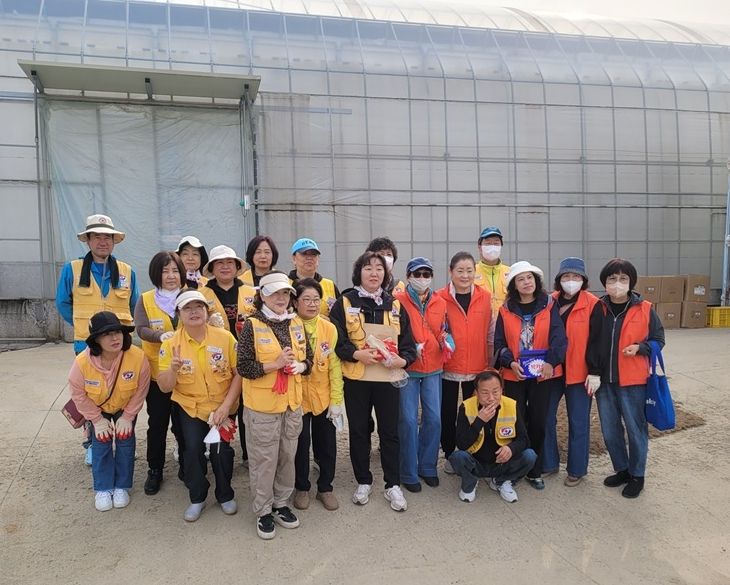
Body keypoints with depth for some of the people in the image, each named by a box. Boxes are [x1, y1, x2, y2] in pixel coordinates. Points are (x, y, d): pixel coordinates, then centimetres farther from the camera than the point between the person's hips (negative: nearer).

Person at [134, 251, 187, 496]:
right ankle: (155, 470, 27)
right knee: (157, 424, 10)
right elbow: (141, 329, -13)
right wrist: (162, 335, -33)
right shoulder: (145, 300, 0)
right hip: (157, 373, 0)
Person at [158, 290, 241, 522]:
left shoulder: (225, 337, -12)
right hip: (189, 407, 1)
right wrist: (174, 368, -27)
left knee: (221, 449, -9)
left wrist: (225, 406, -14)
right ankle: (197, 498, 16)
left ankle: (226, 496, 18)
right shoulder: (171, 344, -9)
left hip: (222, 406, -1)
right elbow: (164, 387, -6)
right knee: (192, 449, -10)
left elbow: (239, 372, -8)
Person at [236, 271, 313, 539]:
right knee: (264, 460, 7)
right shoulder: (252, 325, -11)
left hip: (292, 403, 5)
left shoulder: (297, 323, 4)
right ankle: (263, 512, 25)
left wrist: (300, 366, -10)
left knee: (288, 456, 16)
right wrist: (275, 365, -22)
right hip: (262, 406, -5)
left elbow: (308, 357, 11)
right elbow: (243, 367, -14)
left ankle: (282, 504, 35)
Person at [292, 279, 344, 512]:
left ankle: (325, 487, 31)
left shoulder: (329, 329, -3)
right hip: (297, 397, -2)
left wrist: (336, 400, -4)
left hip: (324, 396, 2)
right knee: (301, 444, 10)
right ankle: (302, 488, 32)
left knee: (327, 443, 11)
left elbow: (335, 366, -2)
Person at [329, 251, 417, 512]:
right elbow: (335, 340, -6)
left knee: (390, 431, 7)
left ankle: (393, 485, 22)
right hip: (355, 378, -1)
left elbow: (408, 342, 7)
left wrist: (403, 360, -12)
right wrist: (357, 354, -20)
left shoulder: (395, 305, 7)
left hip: (388, 377, 2)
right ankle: (363, 482, 27)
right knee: (358, 430, 10)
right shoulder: (343, 304, -1)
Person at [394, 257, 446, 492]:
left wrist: (445, 340, -3)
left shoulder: (440, 303, 9)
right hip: (407, 369, -4)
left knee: (433, 419, 7)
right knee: (408, 421, -2)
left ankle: (428, 467, 25)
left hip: (433, 369, 4)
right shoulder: (398, 301, -5)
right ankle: (409, 473, 13)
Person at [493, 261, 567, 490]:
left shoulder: (549, 306, 0)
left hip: (543, 373, 0)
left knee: (538, 422, 8)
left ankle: (535, 471, 23)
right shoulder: (506, 310, 3)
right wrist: (510, 362, -14)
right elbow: (499, 342, 2)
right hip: (514, 375, 0)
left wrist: (551, 361, -24)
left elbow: (559, 337, -9)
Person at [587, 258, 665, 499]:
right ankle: (622, 469, 32)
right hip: (604, 380, 3)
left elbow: (658, 339, 4)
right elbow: (592, 343, 5)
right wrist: (593, 372, 0)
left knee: (635, 429, 8)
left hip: (633, 381, -3)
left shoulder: (645, 309, -6)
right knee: (609, 431, 12)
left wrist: (640, 348, -15)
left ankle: (637, 475, 26)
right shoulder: (599, 309, 1)